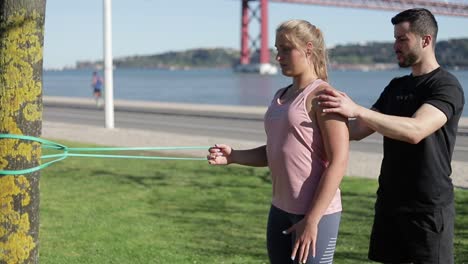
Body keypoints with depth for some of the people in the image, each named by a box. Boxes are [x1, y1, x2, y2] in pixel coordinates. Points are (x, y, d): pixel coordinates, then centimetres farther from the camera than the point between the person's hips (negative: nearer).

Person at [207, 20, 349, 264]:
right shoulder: (281, 96, 13)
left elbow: (338, 162, -18)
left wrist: (312, 220, -21)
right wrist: (233, 156, 0)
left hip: (316, 212, -8)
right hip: (280, 210, 8)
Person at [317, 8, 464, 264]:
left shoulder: (447, 87, -11)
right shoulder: (396, 86, 13)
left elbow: (415, 131, -28)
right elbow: (359, 130, 15)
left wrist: (358, 110, -35)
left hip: (429, 207, -7)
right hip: (390, 201, 7)